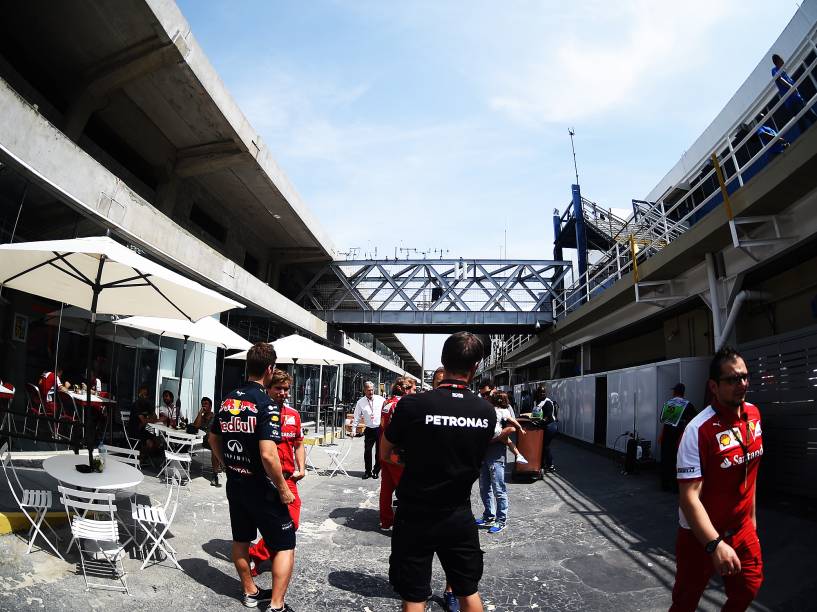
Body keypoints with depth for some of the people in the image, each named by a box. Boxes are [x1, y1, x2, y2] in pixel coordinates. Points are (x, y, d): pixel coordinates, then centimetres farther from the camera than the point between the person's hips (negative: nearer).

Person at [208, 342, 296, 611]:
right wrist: (283, 489, -17)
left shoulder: (228, 400, 2)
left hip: (234, 484, 8)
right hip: (261, 488, -7)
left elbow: (214, 439, 13)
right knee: (284, 544, 5)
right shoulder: (267, 405, -22)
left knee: (241, 539, 21)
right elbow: (267, 454, -28)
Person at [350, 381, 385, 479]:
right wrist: (354, 429, 3)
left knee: (379, 452, 6)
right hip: (369, 430, 1)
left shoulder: (381, 400, -1)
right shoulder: (360, 402, 2)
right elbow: (356, 417, 8)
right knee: (367, 452, 2)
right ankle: (368, 471, 18)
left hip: (380, 428, -1)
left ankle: (376, 471, 21)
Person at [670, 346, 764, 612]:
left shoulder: (754, 414, -2)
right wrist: (715, 545, -34)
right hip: (701, 535, -6)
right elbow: (689, 496, -28)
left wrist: (751, 516, 18)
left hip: (742, 529, 6)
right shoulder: (699, 430, -26)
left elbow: (749, 470, 12)